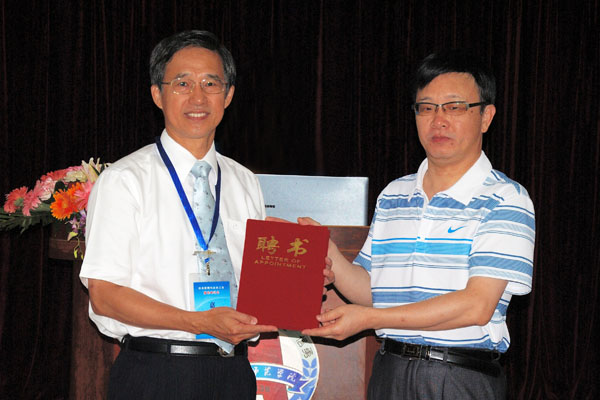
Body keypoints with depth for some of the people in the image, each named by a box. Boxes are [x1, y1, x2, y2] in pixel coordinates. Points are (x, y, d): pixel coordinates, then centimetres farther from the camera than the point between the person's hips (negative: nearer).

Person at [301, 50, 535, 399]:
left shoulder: (505, 200, -9)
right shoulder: (393, 196, 11)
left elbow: (477, 306, -18)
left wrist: (368, 318, -18)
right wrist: (328, 253, -6)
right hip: (390, 371, 5)